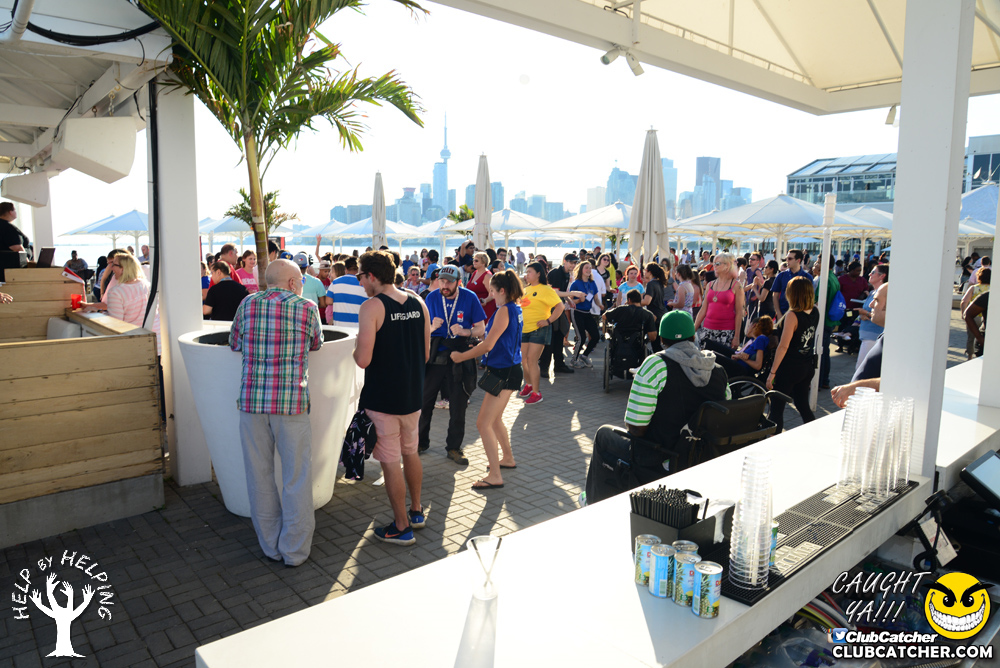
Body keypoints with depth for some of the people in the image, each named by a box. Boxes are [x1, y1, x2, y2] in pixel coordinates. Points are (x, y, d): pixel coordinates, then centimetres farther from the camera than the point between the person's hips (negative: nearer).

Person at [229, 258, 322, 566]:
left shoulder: (248, 305, 7)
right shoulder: (307, 308, 1)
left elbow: (234, 344, 18)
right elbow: (316, 344, 15)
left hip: (252, 401, 3)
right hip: (292, 402, -2)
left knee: (260, 477, 12)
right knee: (297, 477, 8)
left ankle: (271, 547, 24)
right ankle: (295, 550, 16)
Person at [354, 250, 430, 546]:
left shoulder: (371, 307, -16)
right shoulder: (418, 303, 3)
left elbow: (363, 360, -22)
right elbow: (426, 354, 8)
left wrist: (355, 350, -1)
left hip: (382, 397, -6)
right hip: (413, 394, 6)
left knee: (390, 462, 5)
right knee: (410, 452, 22)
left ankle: (401, 527, 15)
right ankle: (416, 511, 36)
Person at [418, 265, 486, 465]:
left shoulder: (470, 298, -6)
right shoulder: (432, 297, 0)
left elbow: (481, 328, -3)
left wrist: (465, 331, -22)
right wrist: (432, 327, -18)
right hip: (434, 356, 2)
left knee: (458, 405, 4)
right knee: (424, 401, 6)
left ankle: (453, 447, 18)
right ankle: (421, 442, 24)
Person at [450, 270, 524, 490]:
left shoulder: (504, 311, -18)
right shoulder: (516, 310, 11)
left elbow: (488, 345, -20)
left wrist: (461, 356, -11)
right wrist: (474, 350, 14)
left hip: (502, 373, -10)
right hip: (509, 370, 10)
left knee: (483, 424, -7)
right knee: (494, 420, 24)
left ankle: (494, 476, -5)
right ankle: (508, 458, 40)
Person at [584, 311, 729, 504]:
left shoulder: (656, 365, -20)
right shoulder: (718, 371, -3)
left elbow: (635, 428, -20)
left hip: (657, 469, -6)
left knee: (604, 434, 22)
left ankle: (597, 503, 35)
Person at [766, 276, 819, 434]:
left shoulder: (792, 315, -20)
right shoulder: (815, 311, 0)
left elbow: (783, 346, -22)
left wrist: (772, 372, -18)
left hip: (789, 367, -7)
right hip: (808, 366, 7)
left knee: (776, 409, 2)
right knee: (803, 406, 19)